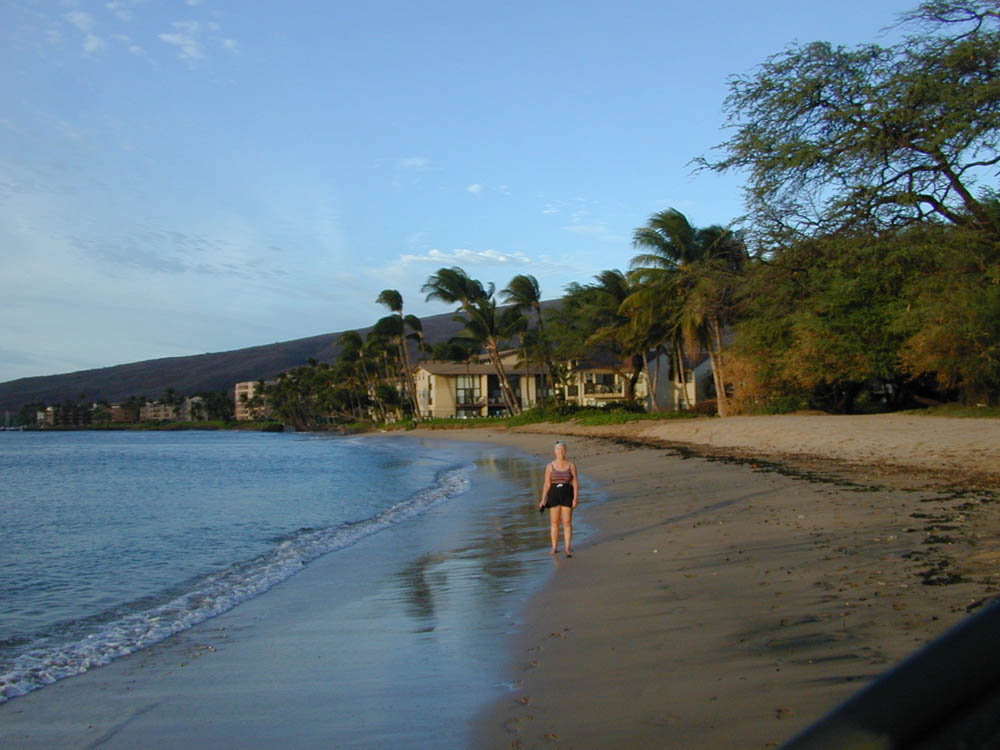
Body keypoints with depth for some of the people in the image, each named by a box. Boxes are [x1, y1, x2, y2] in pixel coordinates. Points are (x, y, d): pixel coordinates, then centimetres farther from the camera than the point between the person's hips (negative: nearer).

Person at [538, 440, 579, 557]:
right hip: (554, 495, 1)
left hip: (567, 495, -1)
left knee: (567, 522, -1)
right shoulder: (550, 466, 0)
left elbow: (575, 483, -2)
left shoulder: (571, 465, 0)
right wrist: (543, 499, -4)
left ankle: (568, 548, 5)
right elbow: (547, 484, 1)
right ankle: (554, 548, 13)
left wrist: (576, 498, -10)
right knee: (554, 522, 4)